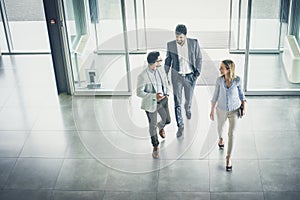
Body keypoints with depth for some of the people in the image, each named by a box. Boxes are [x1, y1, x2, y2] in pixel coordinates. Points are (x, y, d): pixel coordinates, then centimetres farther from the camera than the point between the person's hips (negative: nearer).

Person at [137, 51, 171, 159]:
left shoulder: (161, 72, -4)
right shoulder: (143, 76, -22)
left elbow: (166, 84, 13)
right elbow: (139, 92, -20)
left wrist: (166, 93, -6)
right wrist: (154, 96, -28)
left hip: (162, 100, 5)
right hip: (151, 104, -5)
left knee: (167, 120, 18)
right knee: (153, 125, 7)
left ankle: (160, 127, 57)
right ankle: (155, 147, 27)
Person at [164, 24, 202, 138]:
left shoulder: (194, 43, -12)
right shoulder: (170, 45, -9)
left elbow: (199, 58, -1)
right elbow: (168, 60, 2)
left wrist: (198, 72, -8)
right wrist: (165, 76, 1)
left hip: (190, 76, 0)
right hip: (177, 76, 0)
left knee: (189, 98, 19)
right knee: (177, 102, -3)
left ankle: (187, 108, 56)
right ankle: (180, 126, 8)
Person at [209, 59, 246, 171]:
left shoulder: (237, 80, -18)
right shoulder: (219, 80, -15)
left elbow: (241, 93, 0)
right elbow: (215, 95, -4)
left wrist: (244, 107, 1)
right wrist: (212, 110, 0)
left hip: (234, 110, -2)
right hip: (221, 110, 2)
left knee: (231, 134, -2)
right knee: (220, 126, 27)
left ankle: (228, 158, 11)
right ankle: (220, 138, 63)